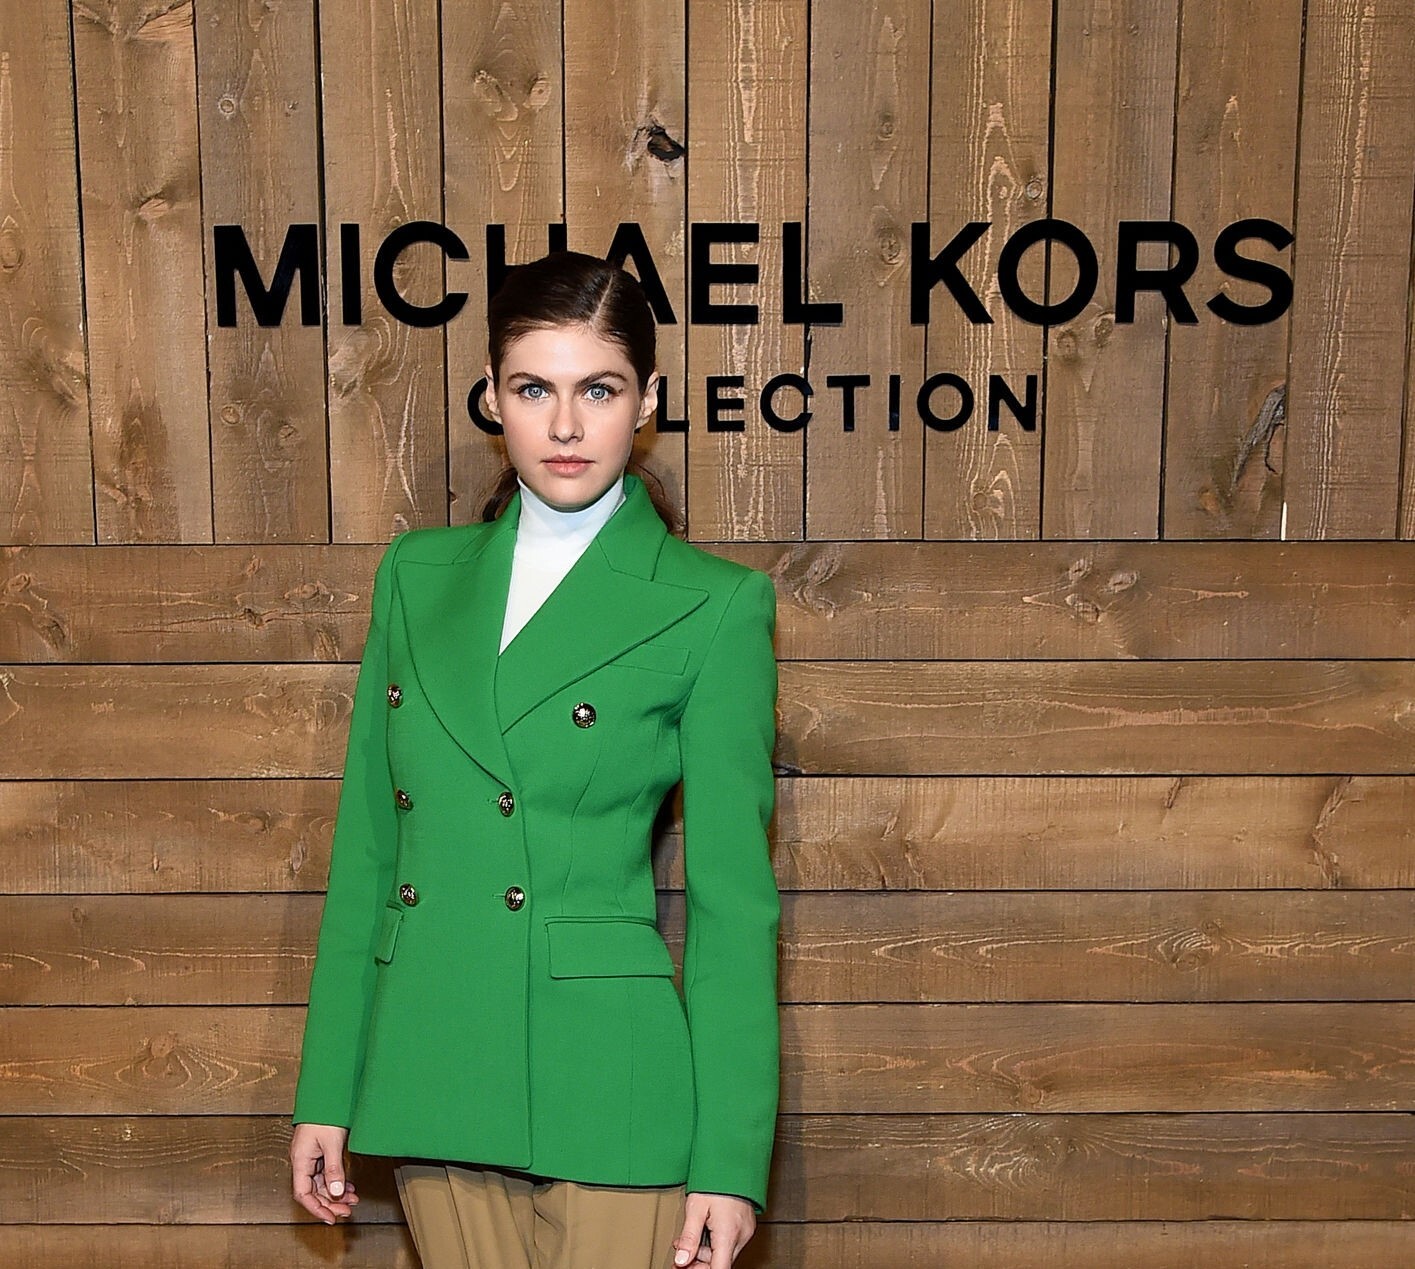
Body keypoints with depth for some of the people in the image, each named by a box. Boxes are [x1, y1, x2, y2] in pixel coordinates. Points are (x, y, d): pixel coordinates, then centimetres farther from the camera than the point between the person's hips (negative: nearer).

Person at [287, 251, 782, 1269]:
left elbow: (733, 897, -6)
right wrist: (325, 1095, 7)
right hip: (431, 1079, 4)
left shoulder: (713, 606, -6)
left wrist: (732, 1159, -8)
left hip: (608, 1090, -4)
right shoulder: (418, 573, 7)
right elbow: (366, 848, 9)